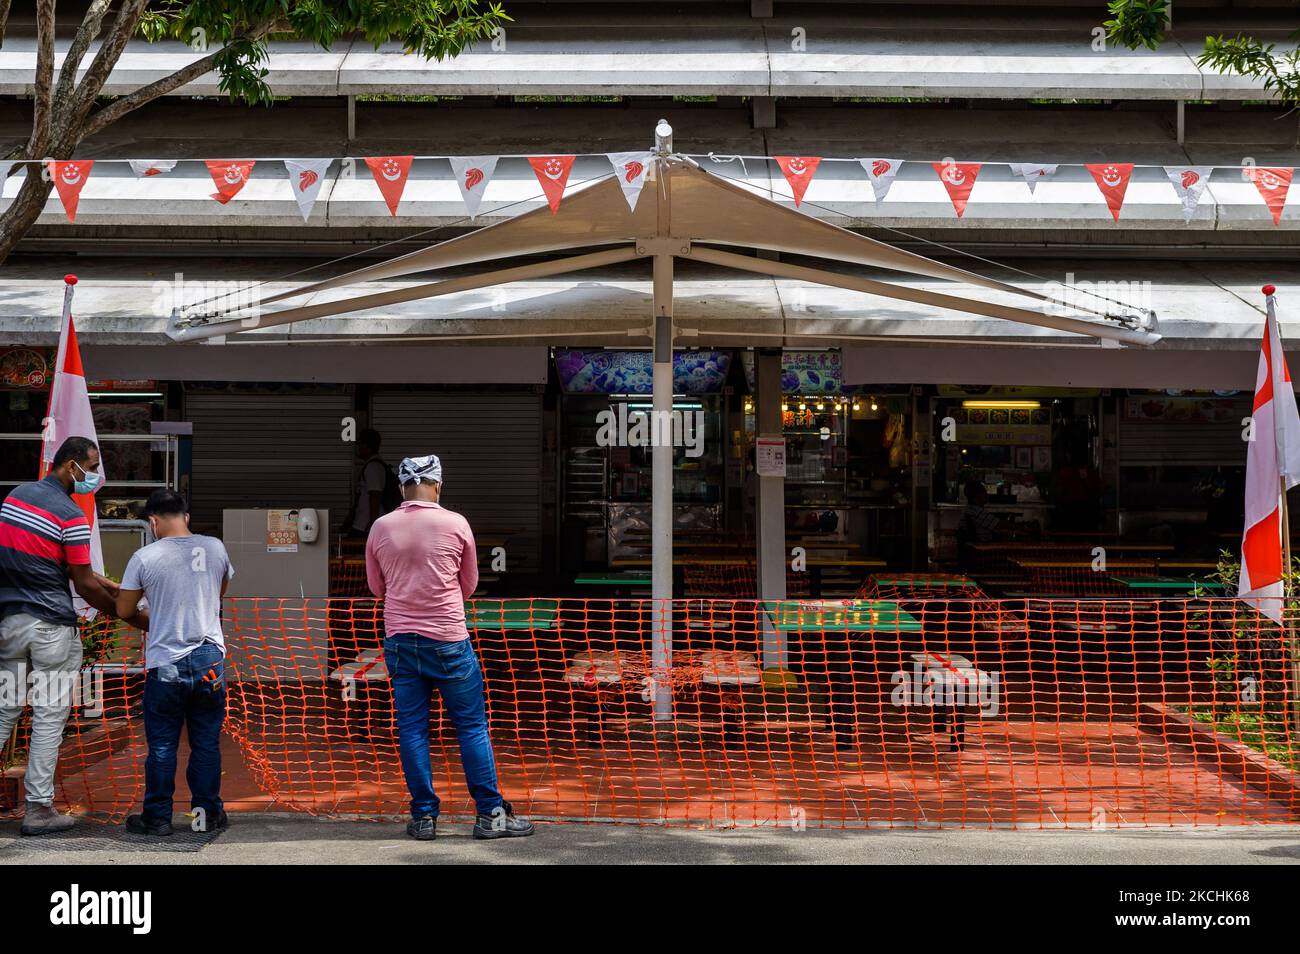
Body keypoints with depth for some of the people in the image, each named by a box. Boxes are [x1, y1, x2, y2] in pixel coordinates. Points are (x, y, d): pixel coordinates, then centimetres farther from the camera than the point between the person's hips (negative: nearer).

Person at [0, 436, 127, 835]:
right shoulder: (71, 516, -14)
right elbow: (84, 585, -11)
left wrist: (110, 585, 17)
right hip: (52, 627, -7)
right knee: (49, 716, 1)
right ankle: (39, 809, 4)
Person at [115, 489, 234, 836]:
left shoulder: (145, 557, -9)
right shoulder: (215, 548, 1)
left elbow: (124, 610, 1)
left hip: (165, 662, -2)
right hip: (210, 660, 3)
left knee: (161, 746, 7)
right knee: (207, 743, 10)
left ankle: (157, 817, 13)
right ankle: (207, 812, 15)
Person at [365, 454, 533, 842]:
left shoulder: (380, 528, 0)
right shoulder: (456, 524, -6)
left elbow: (376, 587, 13)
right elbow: (469, 585, 7)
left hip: (399, 640, 2)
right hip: (448, 640, -2)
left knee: (412, 729, 7)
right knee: (472, 726, 4)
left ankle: (423, 817, 9)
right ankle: (490, 814, 6)